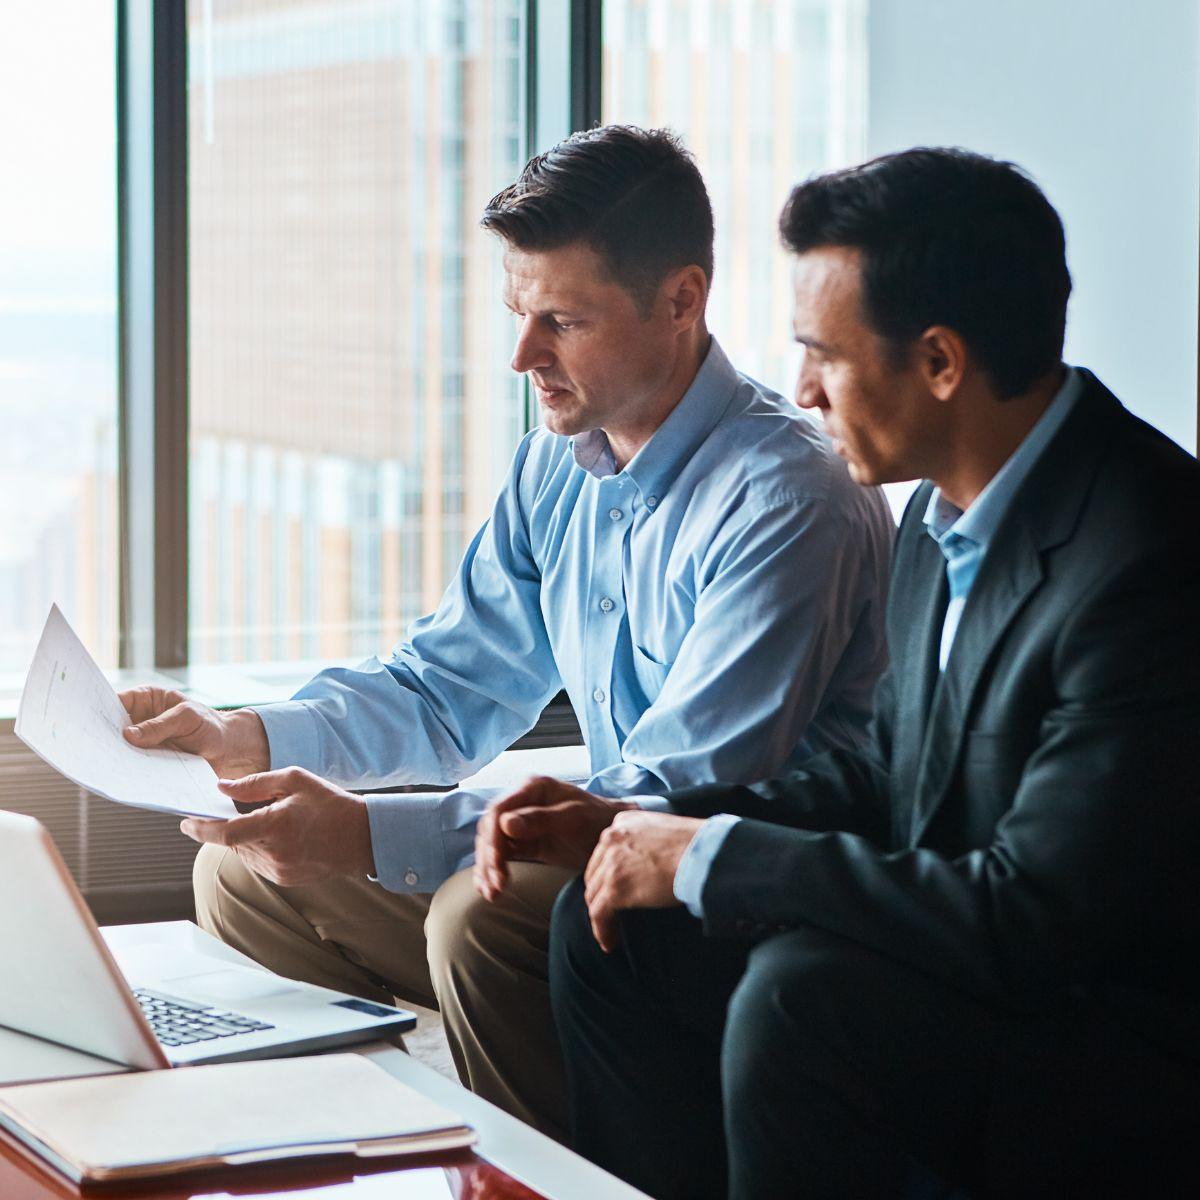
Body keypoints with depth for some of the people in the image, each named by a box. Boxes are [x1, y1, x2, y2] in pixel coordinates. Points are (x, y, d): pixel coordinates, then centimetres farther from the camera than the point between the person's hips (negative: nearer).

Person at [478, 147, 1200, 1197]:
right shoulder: (952, 511, 3)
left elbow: (1034, 912, -30)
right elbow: (887, 776, 14)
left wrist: (710, 856, -20)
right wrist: (632, 828, 3)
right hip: (993, 947, 9)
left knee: (803, 990, -30)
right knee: (616, 930, 3)